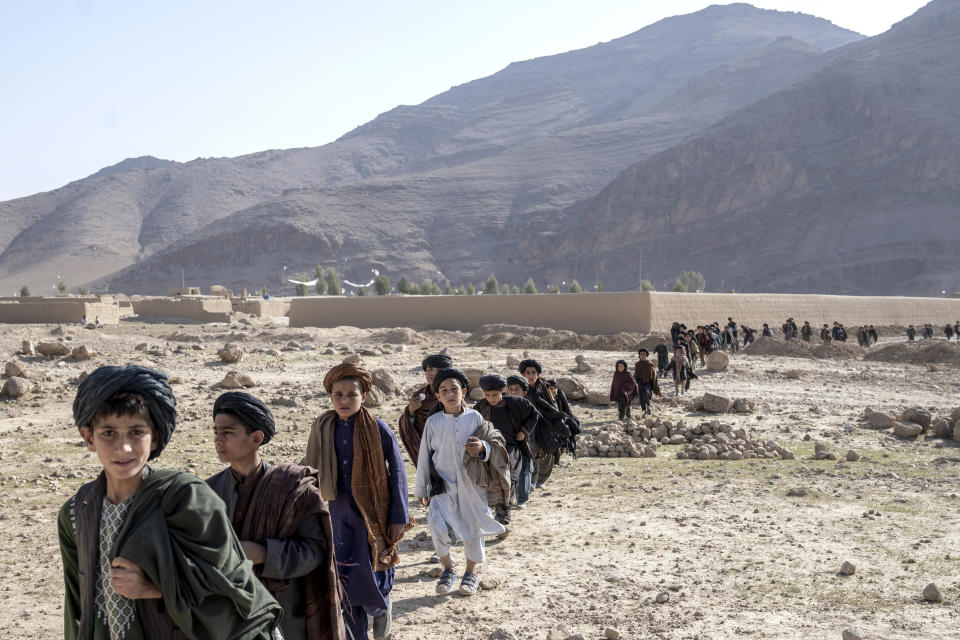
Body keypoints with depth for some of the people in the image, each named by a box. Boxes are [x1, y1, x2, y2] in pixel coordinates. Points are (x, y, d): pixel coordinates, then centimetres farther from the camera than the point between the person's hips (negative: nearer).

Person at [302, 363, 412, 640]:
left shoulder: (377, 429, -10)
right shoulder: (321, 428, 0)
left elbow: (397, 472, -5)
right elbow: (309, 468, 10)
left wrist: (398, 517, -6)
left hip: (371, 513, -3)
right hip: (338, 514, 3)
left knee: (369, 573, 0)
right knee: (343, 576, 5)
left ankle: (383, 607, 34)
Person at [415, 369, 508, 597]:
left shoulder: (475, 418, -2)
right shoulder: (433, 422, -1)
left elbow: (492, 447, 2)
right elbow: (424, 456, 5)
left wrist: (482, 447, -23)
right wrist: (421, 490, 9)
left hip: (471, 485, 0)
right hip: (443, 486, 0)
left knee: (473, 527, 7)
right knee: (436, 524, -17)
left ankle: (471, 573, 30)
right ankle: (448, 569, 7)